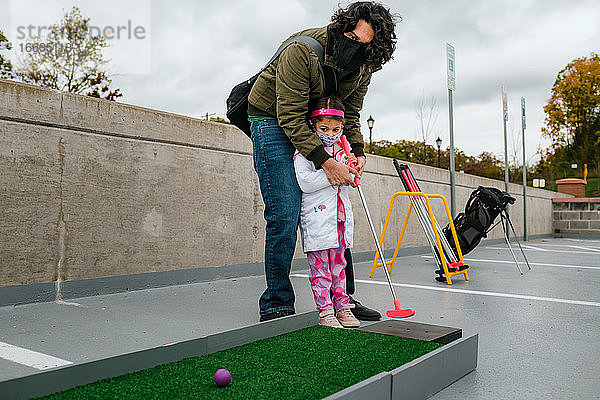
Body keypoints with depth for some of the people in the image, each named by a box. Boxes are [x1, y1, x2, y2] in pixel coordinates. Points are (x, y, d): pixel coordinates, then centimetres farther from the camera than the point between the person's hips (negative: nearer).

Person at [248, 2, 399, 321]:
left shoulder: (362, 70, -5)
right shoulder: (303, 49, -27)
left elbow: (350, 115, 6)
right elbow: (289, 115, -29)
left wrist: (358, 152, -11)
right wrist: (324, 161, -34)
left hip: (316, 128, 7)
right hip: (273, 121, -6)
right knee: (284, 214, -16)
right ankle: (276, 305, -3)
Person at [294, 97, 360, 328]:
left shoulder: (342, 150, 14)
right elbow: (305, 182, -18)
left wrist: (351, 168, 0)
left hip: (341, 217, 6)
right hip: (317, 218, -6)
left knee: (338, 265, 13)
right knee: (320, 267, -1)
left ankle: (342, 307, 22)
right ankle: (325, 311, 7)